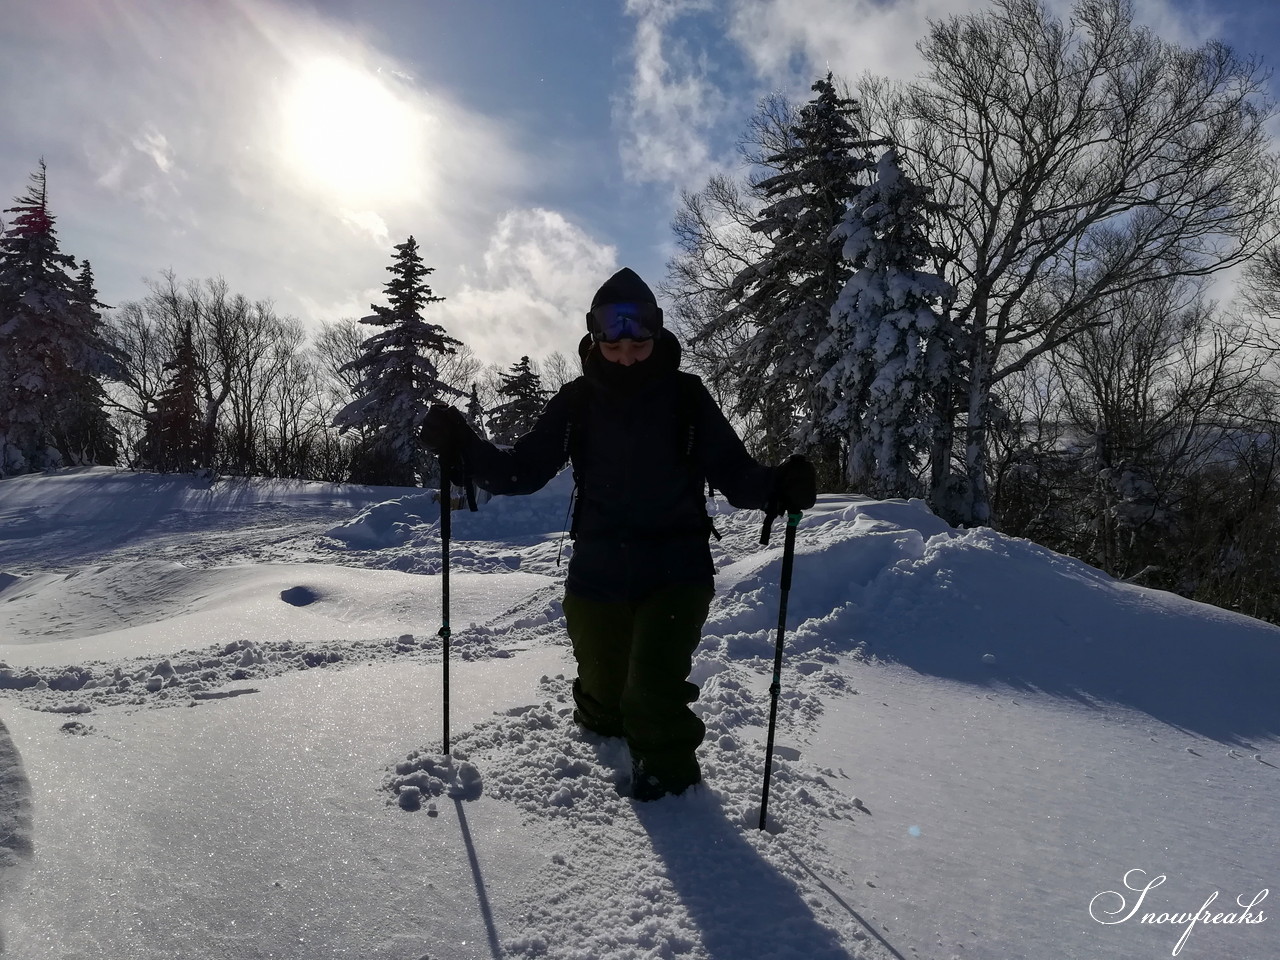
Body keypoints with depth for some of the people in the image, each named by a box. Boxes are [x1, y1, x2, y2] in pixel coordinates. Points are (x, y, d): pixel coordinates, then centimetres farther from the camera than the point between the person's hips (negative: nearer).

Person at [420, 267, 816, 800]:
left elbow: (733, 471, -5)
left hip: (676, 570, -2)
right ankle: (603, 721, 52)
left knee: (653, 691, -14)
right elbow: (520, 471, 0)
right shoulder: (576, 401, -1)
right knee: (604, 696, 14)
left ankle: (667, 764, 19)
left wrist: (778, 486, -25)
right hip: (598, 572, 2)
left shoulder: (686, 397, -5)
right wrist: (461, 446, -14)